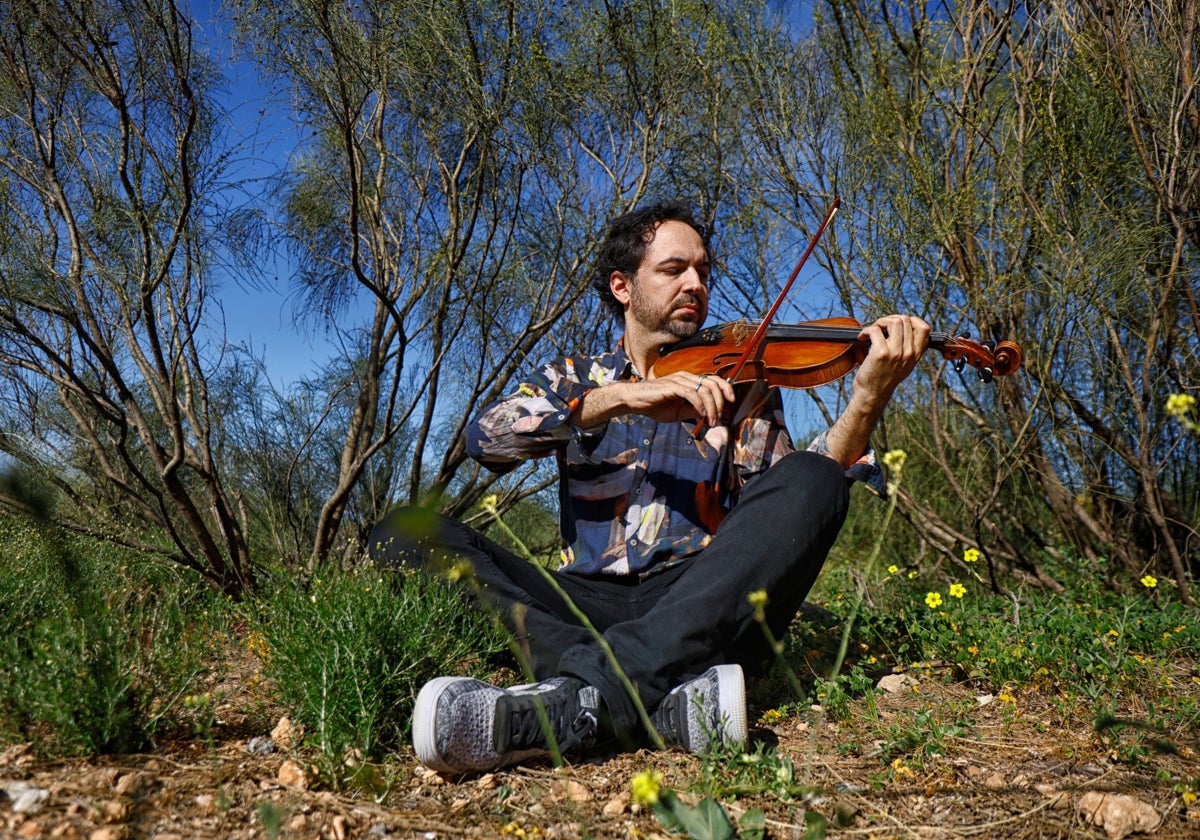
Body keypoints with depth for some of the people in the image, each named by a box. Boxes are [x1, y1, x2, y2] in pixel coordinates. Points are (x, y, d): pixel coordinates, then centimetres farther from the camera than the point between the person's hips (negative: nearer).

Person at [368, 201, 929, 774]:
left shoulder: (741, 389, 16)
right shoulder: (572, 380, 16)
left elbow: (780, 507, -2)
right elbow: (485, 436, -5)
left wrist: (867, 402, -17)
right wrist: (619, 398, -18)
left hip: (700, 616, 0)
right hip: (587, 607, 1)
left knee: (812, 481, -25)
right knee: (404, 533, -17)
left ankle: (582, 696, -40)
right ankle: (663, 695, -36)